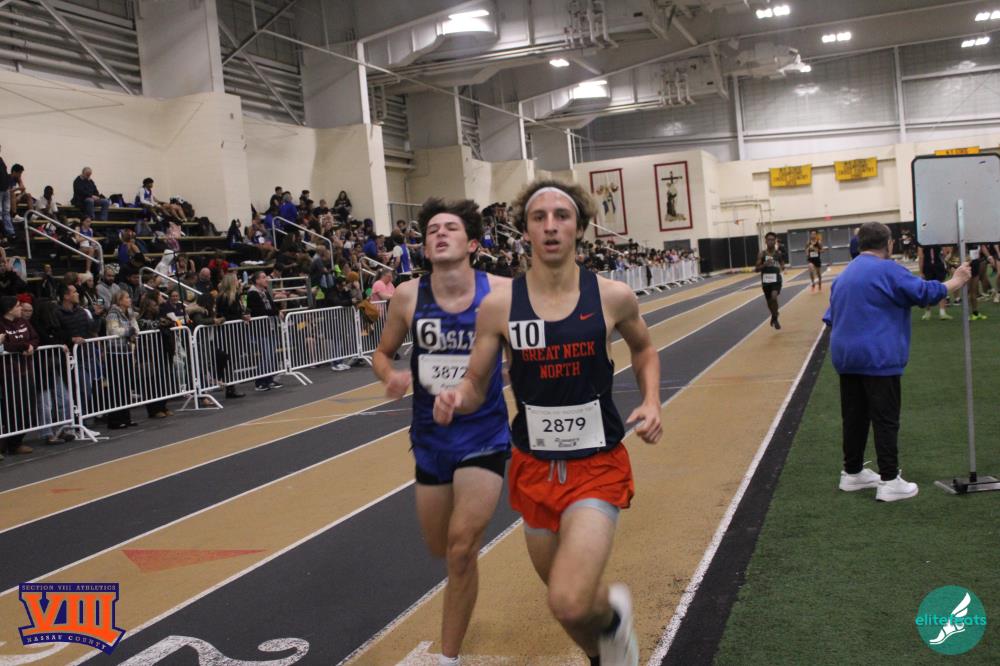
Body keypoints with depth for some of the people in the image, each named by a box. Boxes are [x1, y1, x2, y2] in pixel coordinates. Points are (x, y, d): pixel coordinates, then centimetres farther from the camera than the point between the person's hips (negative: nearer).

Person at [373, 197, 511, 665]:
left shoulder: (500, 292, -11)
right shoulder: (408, 296, -7)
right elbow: (383, 354, 7)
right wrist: (390, 377, -14)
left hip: (484, 436, -3)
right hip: (431, 437, 3)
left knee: (461, 547, -11)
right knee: (440, 547, 17)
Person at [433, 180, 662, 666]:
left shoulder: (613, 297, -8)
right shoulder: (499, 304, -8)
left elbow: (644, 350, 13)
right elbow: (475, 387, 1)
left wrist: (651, 402, -3)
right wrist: (456, 399, -21)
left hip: (597, 467, -2)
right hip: (534, 467, 2)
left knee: (569, 603, -19)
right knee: (566, 600, 17)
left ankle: (613, 611, 17)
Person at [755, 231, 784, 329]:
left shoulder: (779, 253, 0)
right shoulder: (762, 254, -3)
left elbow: (782, 265, 15)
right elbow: (756, 269, -5)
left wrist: (782, 267, -5)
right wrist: (764, 264, -20)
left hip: (776, 279, -1)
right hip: (766, 281, 1)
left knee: (774, 297, -24)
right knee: (769, 302, 15)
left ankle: (775, 318, -4)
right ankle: (774, 316, 46)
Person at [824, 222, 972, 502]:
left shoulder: (844, 275, 15)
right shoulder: (886, 270, -10)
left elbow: (831, 318, 18)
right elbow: (924, 292, -10)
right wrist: (955, 282, 3)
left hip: (845, 357, 8)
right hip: (878, 359, -8)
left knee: (854, 417, 15)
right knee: (885, 420, -2)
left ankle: (852, 473, 23)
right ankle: (889, 481, 0)